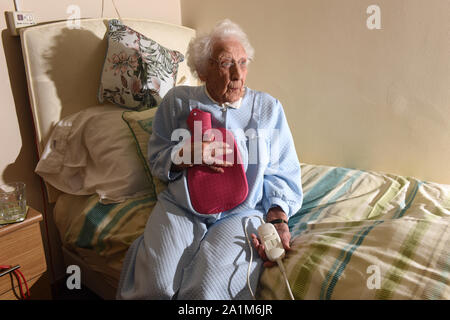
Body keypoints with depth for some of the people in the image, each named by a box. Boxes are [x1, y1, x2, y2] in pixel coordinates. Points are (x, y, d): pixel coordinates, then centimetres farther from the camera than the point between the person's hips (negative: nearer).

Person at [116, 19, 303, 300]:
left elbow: (282, 173, 6)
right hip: (180, 209, 1)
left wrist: (278, 219, -10)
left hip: (241, 213, 0)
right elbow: (157, 159, 10)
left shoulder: (268, 108, 9)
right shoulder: (178, 101, 8)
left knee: (207, 288, -24)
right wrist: (190, 154, -12)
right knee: (155, 284, -21)